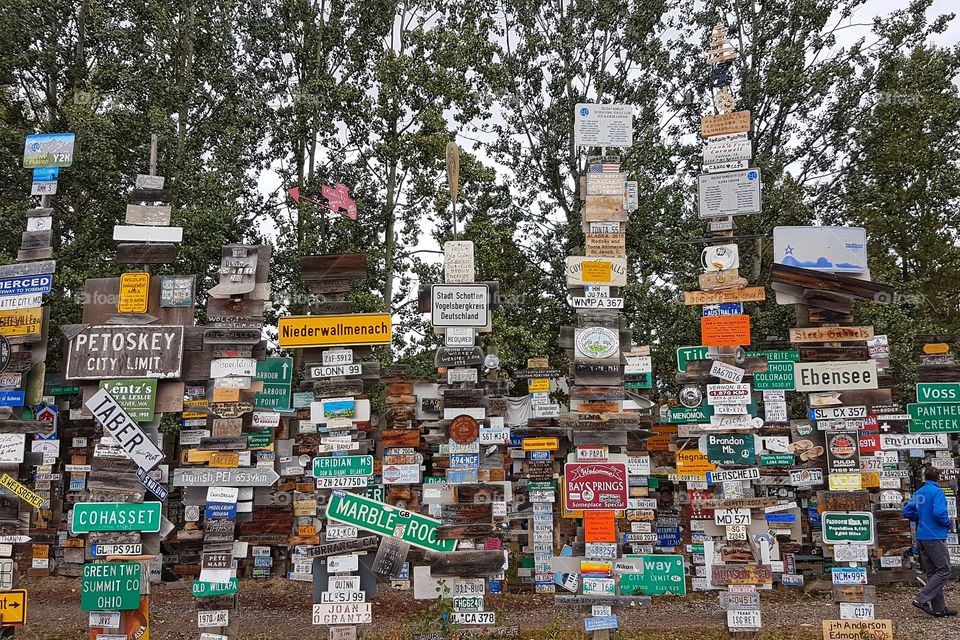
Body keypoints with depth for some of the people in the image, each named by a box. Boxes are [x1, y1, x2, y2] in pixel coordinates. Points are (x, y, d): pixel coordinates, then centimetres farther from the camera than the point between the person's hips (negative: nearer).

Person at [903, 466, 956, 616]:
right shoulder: (937, 492, -11)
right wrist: (948, 523, -4)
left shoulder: (918, 493, 11)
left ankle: (939, 608, 15)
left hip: (921, 537, 8)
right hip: (935, 537, -8)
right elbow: (939, 513, -23)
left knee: (932, 573, 11)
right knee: (944, 571, -3)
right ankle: (922, 599, -10)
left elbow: (907, 512, 11)